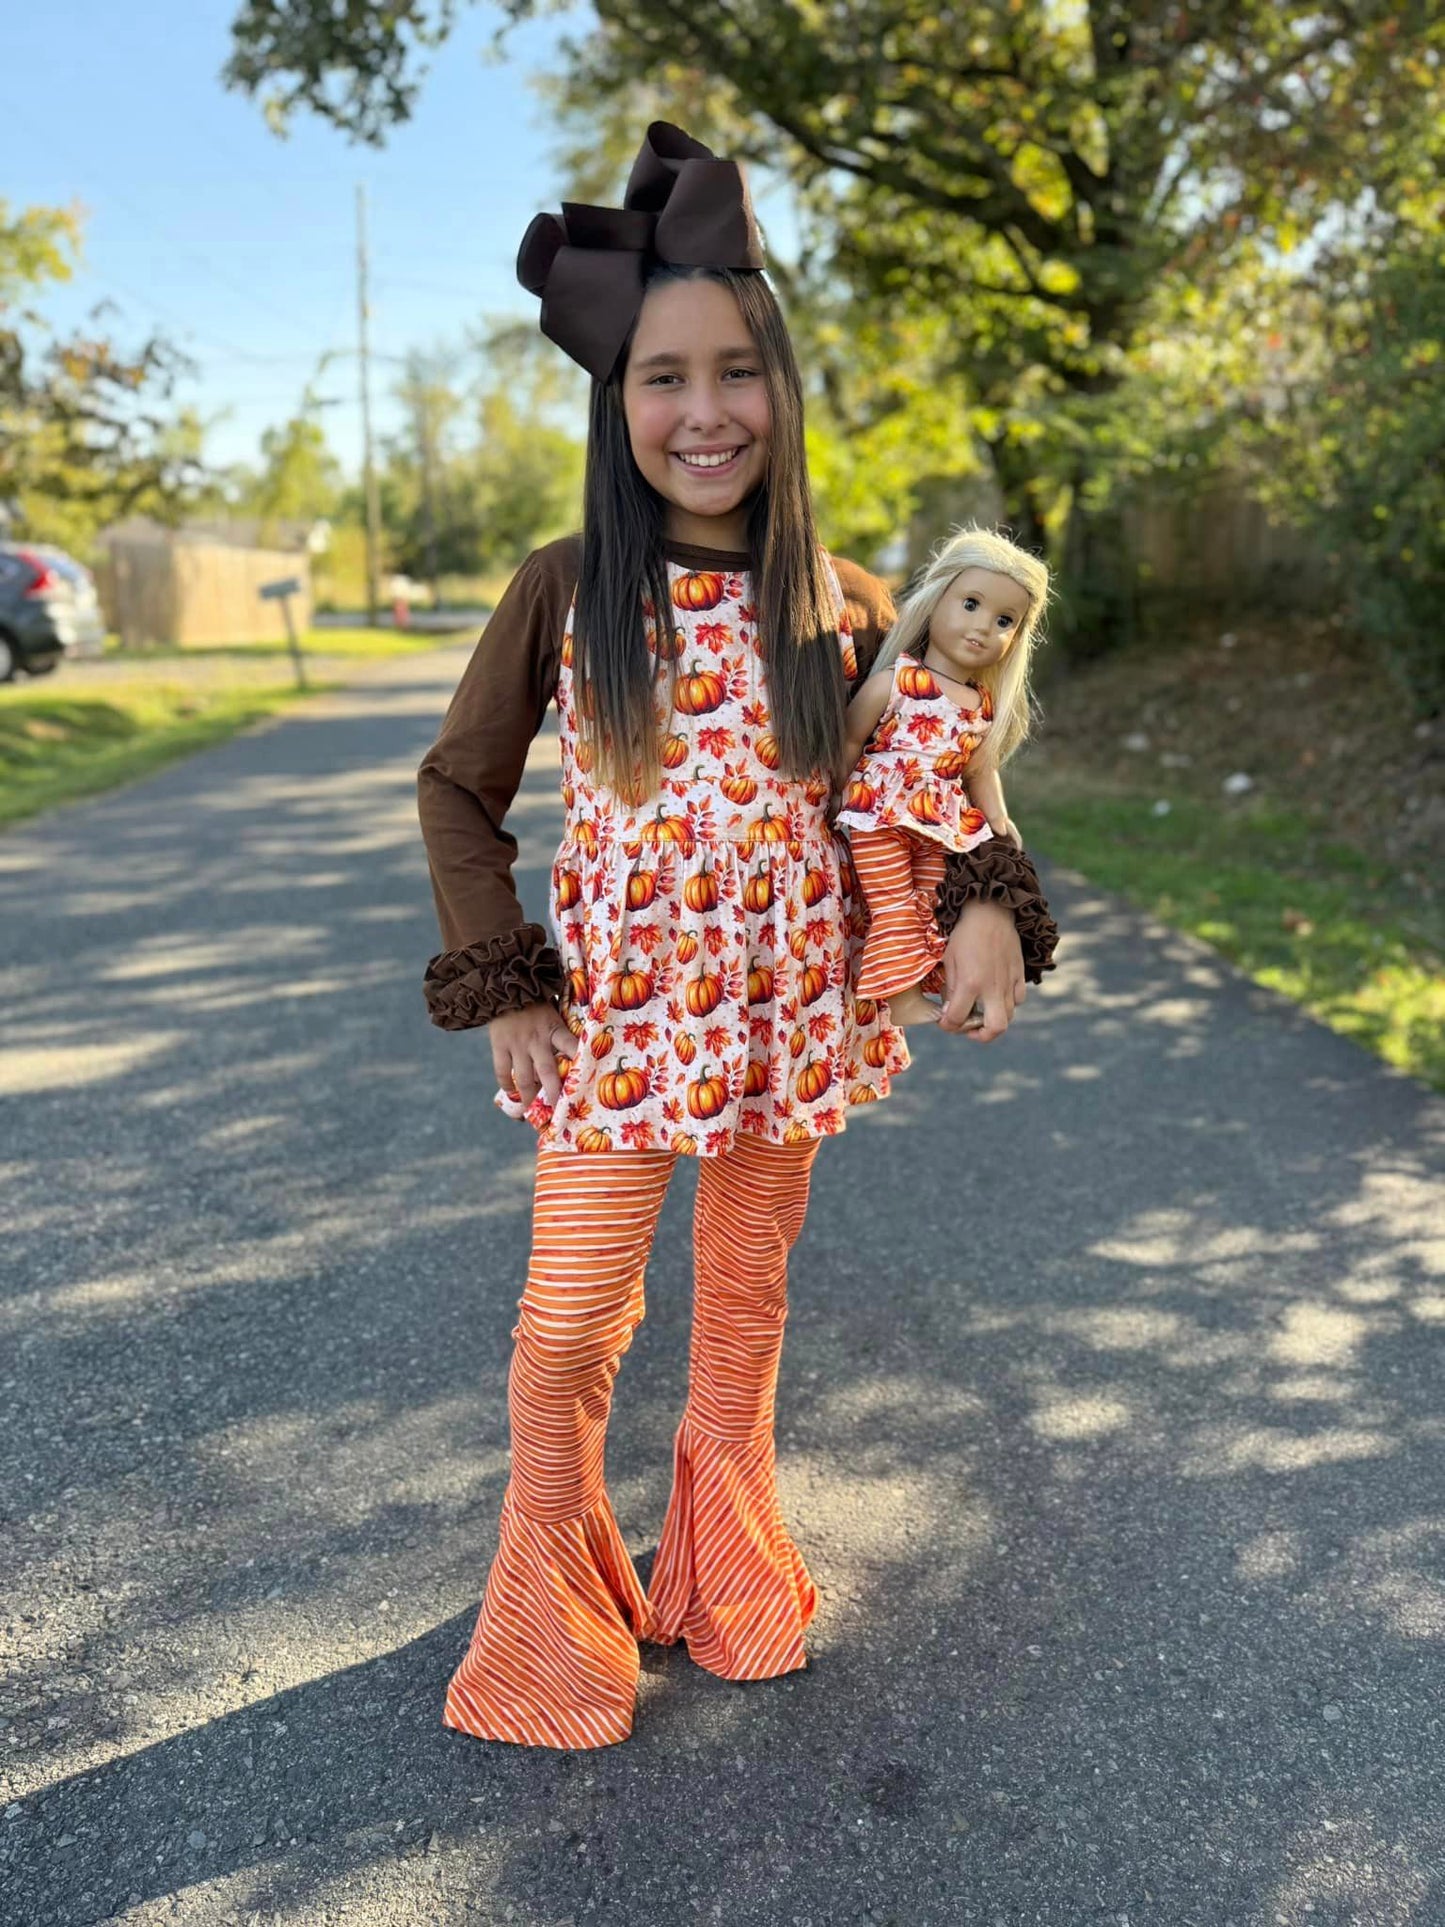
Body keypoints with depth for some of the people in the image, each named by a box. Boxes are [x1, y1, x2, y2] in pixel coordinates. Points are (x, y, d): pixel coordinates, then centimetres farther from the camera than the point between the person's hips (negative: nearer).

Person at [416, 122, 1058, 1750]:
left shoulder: (840, 601, 0)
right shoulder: (563, 590, -6)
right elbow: (458, 787, 2)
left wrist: (985, 901, -8)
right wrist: (501, 987, -6)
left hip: (790, 1008, 2)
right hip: (618, 1010, -2)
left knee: (746, 1304, 16)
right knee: (569, 1327, 0)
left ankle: (725, 1576, 40)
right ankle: (553, 1628, 26)